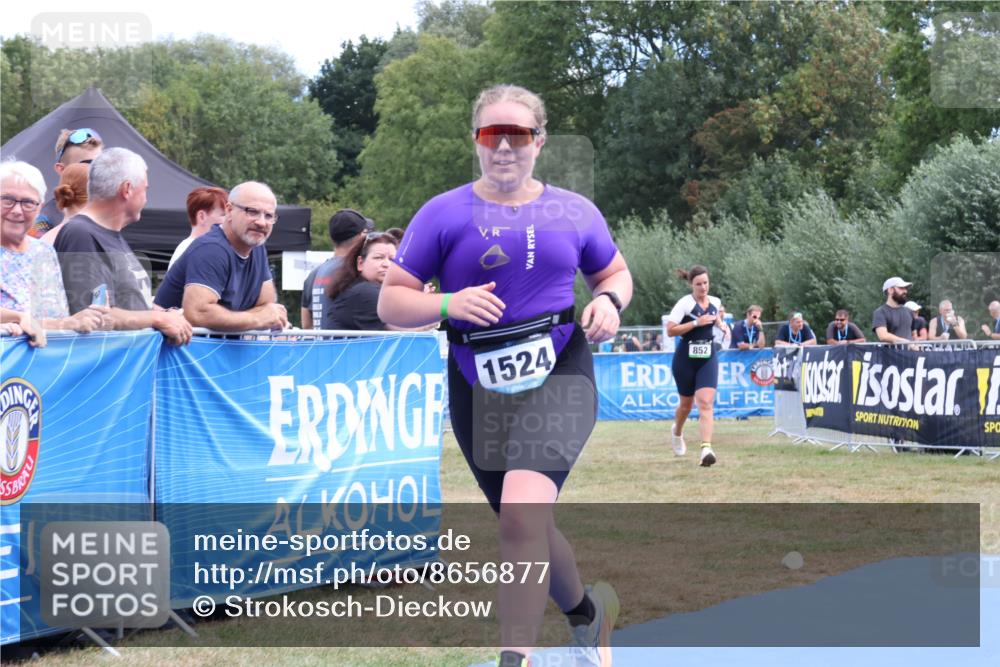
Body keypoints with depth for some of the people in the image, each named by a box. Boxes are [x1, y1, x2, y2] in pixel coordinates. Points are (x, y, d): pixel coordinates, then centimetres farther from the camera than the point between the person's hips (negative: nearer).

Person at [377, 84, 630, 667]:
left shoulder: (575, 212, 5)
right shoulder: (444, 214, 0)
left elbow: (616, 273, 21)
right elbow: (391, 302, 0)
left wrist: (608, 302, -2)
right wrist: (448, 304, -19)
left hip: (560, 375, -2)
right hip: (479, 388, 2)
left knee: (522, 509, -25)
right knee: (527, 528, 14)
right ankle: (587, 611, 44)